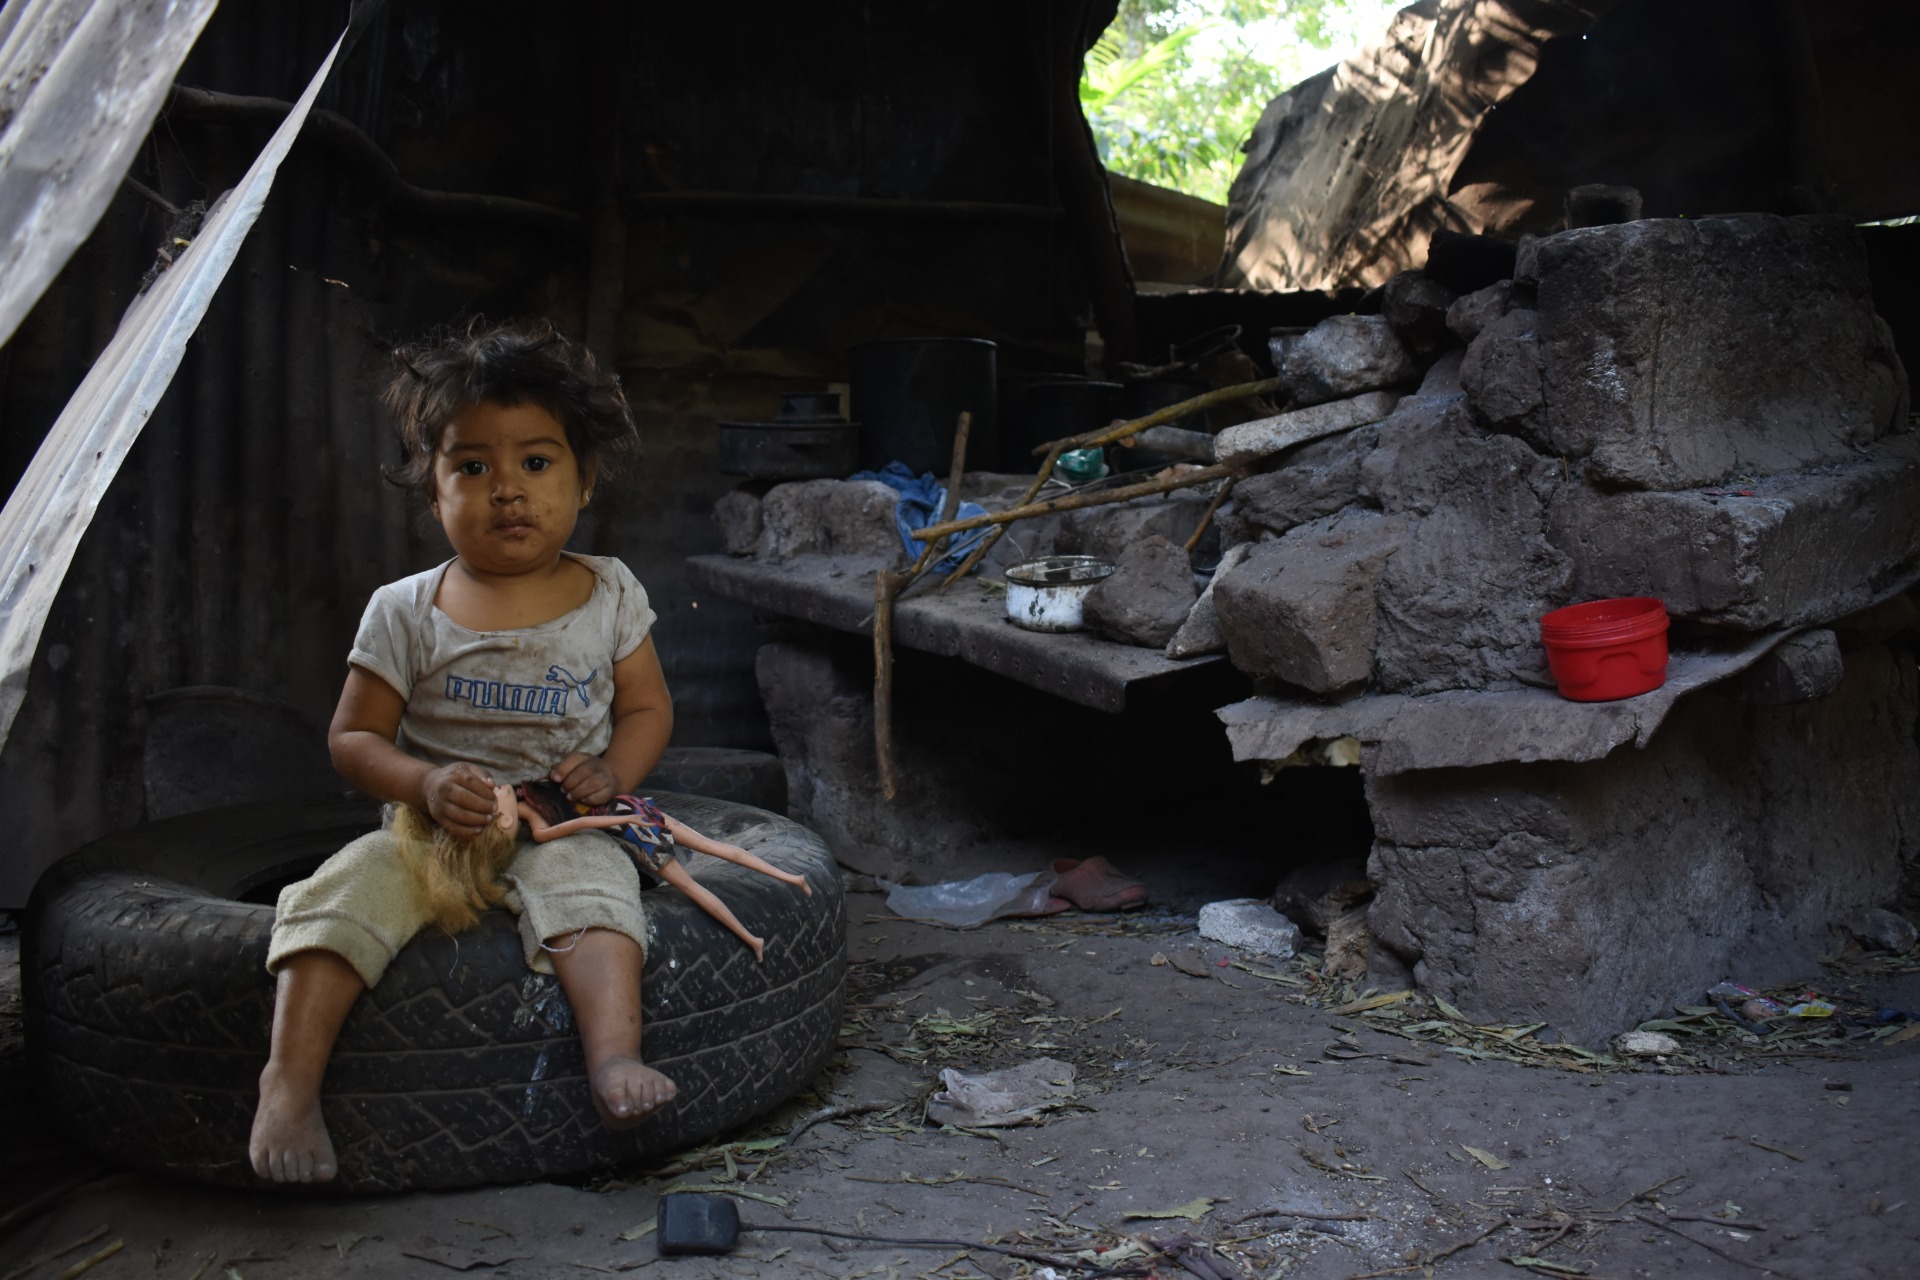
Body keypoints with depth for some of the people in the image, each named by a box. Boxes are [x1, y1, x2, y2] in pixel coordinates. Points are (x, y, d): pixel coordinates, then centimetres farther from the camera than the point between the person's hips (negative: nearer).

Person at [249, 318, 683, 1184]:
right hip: (432, 831, 1)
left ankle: (616, 1054, -43)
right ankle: (290, 1075, -25)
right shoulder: (405, 612, 0)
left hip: (559, 831, -1)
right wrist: (427, 785, -18)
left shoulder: (609, 597, 3)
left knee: (591, 887, -32)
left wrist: (612, 771, -12)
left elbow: (647, 707, 10)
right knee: (341, 891, -25)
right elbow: (354, 738, 2)